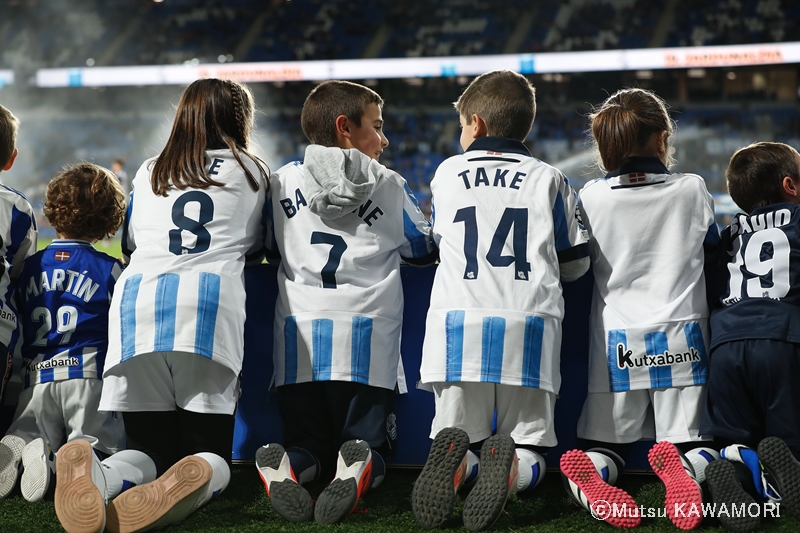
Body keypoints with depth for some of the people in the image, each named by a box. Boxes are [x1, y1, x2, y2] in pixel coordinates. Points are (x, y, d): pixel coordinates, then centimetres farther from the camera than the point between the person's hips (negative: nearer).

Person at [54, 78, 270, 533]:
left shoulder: (149, 172, 27)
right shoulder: (252, 172, 21)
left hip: (136, 302, 2)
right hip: (209, 305, -2)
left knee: (148, 448, 7)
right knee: (211, 451, 3)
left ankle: (95, 474, -30)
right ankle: (193, 479, -36)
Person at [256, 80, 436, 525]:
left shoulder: (283, 182, 9)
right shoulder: (390, 186, 5)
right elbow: (424, 250, 15)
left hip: (298, 343, 2)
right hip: (367, 342, -2)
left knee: (308, 442, 15)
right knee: (371, 443, 10)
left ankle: (287, 465, -21)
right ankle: (359, 466, -26)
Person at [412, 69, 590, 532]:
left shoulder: (447, 173, 15)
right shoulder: (550, 179, 14)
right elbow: (575, 264, 18)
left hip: (458, 324, 0)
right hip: (529, 326, 0)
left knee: (458, 433, 10)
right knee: (529, 447, 9)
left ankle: (456, 458, -25)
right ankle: (510, 466, -26)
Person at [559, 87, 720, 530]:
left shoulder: (591, 197, -2)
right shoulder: (693, 190, 0)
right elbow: (711, 249, 16)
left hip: (615, 347, 1)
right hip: (680, 342, 0)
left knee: (601, 447, 12)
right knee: (694, 445, 10)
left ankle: (591, 480, -23)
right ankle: (684, 465, -26)